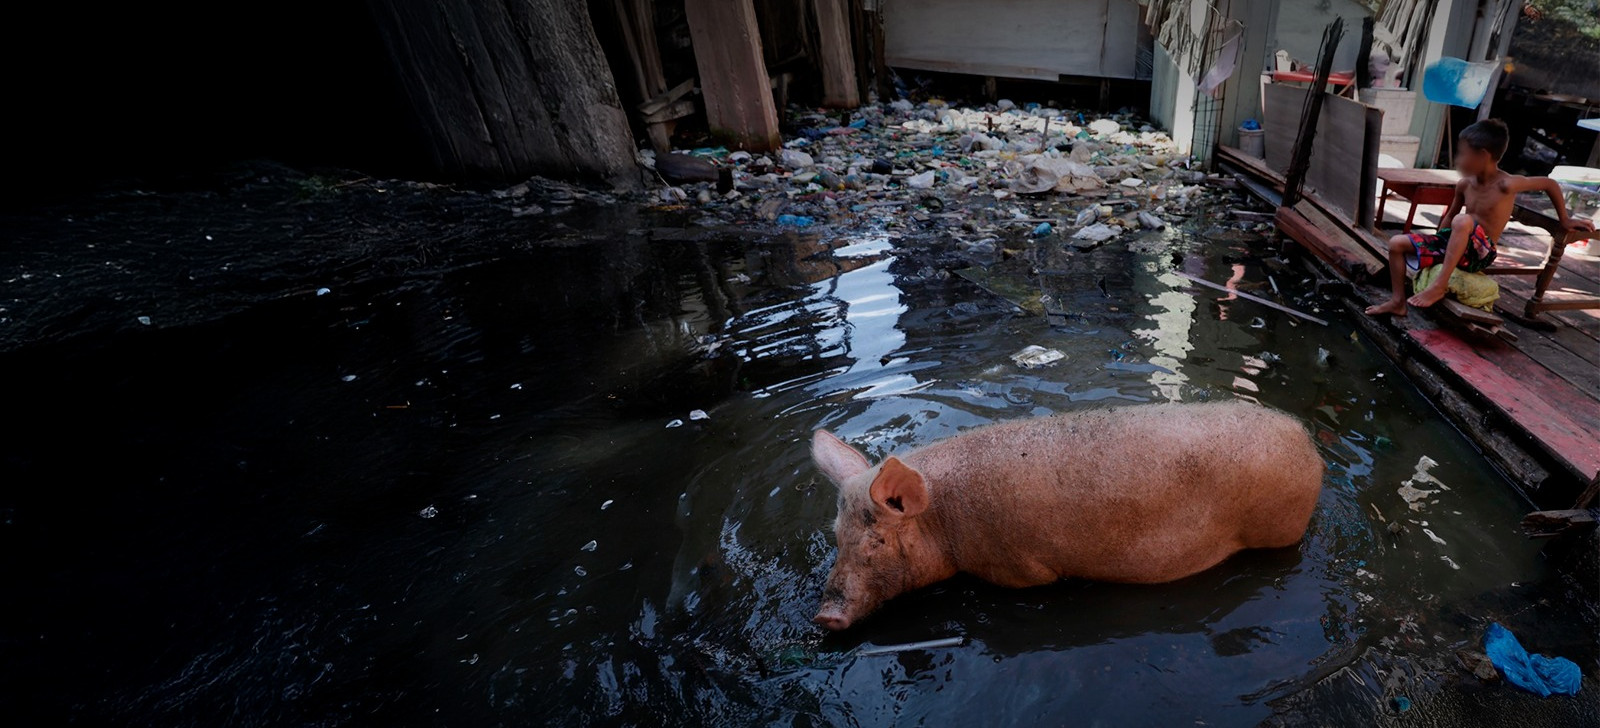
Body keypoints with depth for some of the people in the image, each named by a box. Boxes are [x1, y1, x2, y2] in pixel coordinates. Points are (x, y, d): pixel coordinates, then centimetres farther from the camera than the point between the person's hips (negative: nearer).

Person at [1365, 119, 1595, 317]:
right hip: (1454, 245, 6)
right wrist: (1438, 245, 13)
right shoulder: (1464, 184, 4)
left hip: (1480, 253, -6)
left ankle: (1441, 285, -35)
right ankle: (1398, 301, -6)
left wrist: (1564, 220, 10)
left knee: (1463, 221, -37)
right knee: (1397, 243, -10)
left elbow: (1551, 184, 1)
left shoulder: (1506, 184, -13)